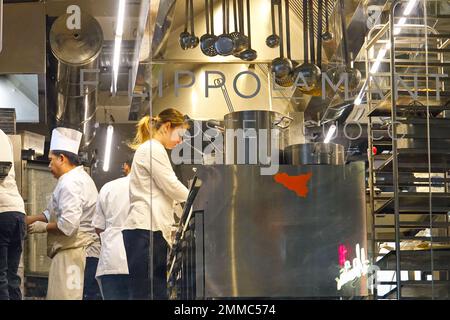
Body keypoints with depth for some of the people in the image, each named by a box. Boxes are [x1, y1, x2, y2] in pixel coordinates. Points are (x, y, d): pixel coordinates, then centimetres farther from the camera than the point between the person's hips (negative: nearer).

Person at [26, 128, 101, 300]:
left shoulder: (69, 183, -13)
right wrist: (28, 220, 14)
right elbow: (55, 213, 23)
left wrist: (43, 227, -6)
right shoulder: (81, 178, 20)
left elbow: (68, 224, -22)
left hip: (73, 253, -10)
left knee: (65, 296, -11)